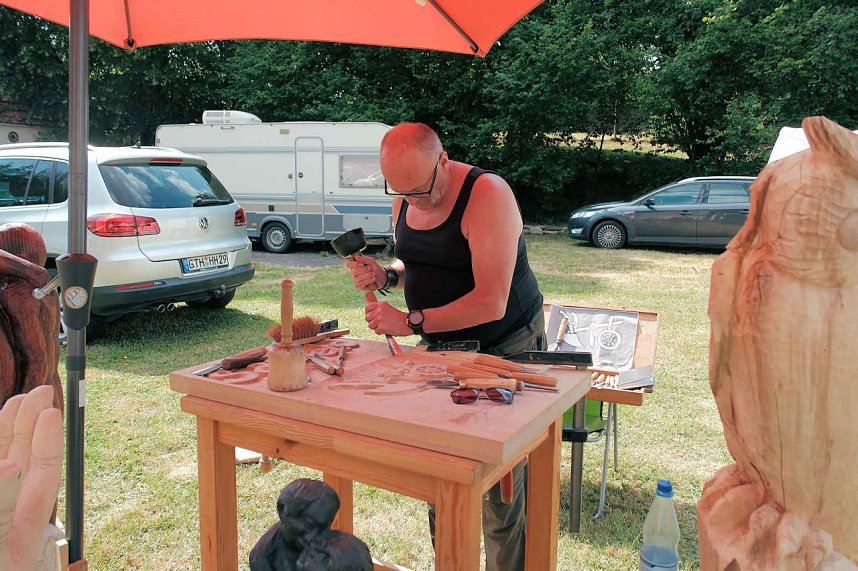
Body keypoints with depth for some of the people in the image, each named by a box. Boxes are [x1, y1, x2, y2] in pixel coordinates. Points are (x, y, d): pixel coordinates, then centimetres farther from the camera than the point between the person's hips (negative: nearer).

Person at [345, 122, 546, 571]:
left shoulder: (487, 194, -22)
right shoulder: (403, 200, 1)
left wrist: (410, 322, -24)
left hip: (504, 349, -6)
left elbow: (490, 304, -28)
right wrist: (384, 275, -4)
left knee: (500, 492, -2)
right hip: (439, 346, 6)